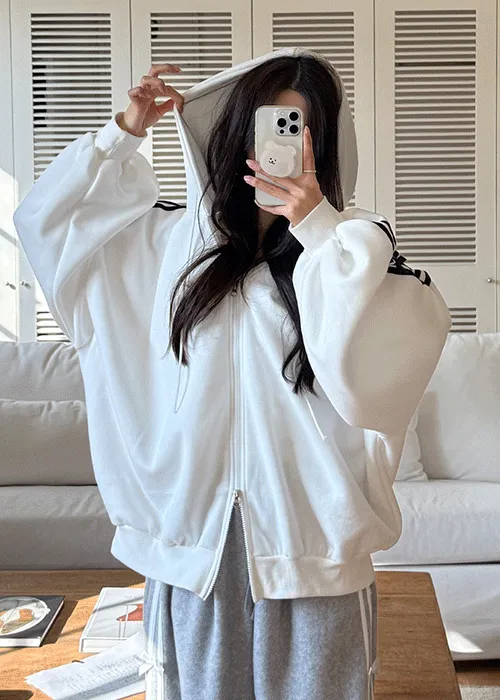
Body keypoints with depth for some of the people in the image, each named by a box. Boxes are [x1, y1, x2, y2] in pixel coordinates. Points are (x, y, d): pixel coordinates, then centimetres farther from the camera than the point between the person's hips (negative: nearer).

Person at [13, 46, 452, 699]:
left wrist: (317, 227, -24)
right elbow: (47, 219, 13)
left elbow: (373, 369, -22)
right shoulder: (175, 238, 6)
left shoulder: (352, 248, -4)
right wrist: (124, 133, 4)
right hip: (191, 532, 3)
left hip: (306, 535, -2)